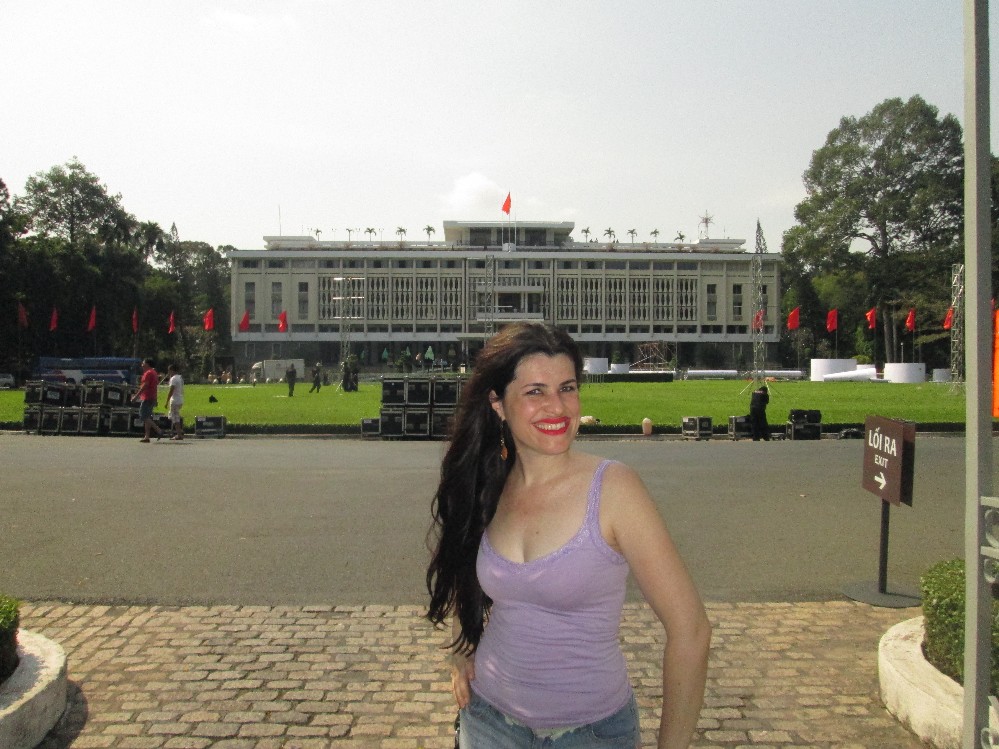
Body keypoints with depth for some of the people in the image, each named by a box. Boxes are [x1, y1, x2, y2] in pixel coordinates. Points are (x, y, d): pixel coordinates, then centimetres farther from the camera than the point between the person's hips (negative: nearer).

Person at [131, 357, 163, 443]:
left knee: (144, 416, -10)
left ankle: (159, 430, -16)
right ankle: (147, 437, 7)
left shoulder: (148, 373, -12)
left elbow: (144, 386, -19)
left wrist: (136, 396, -18)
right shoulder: (154, 372, 19)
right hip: (152, 398, 10)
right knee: (147, 417, 9)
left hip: (147, 398, -10)